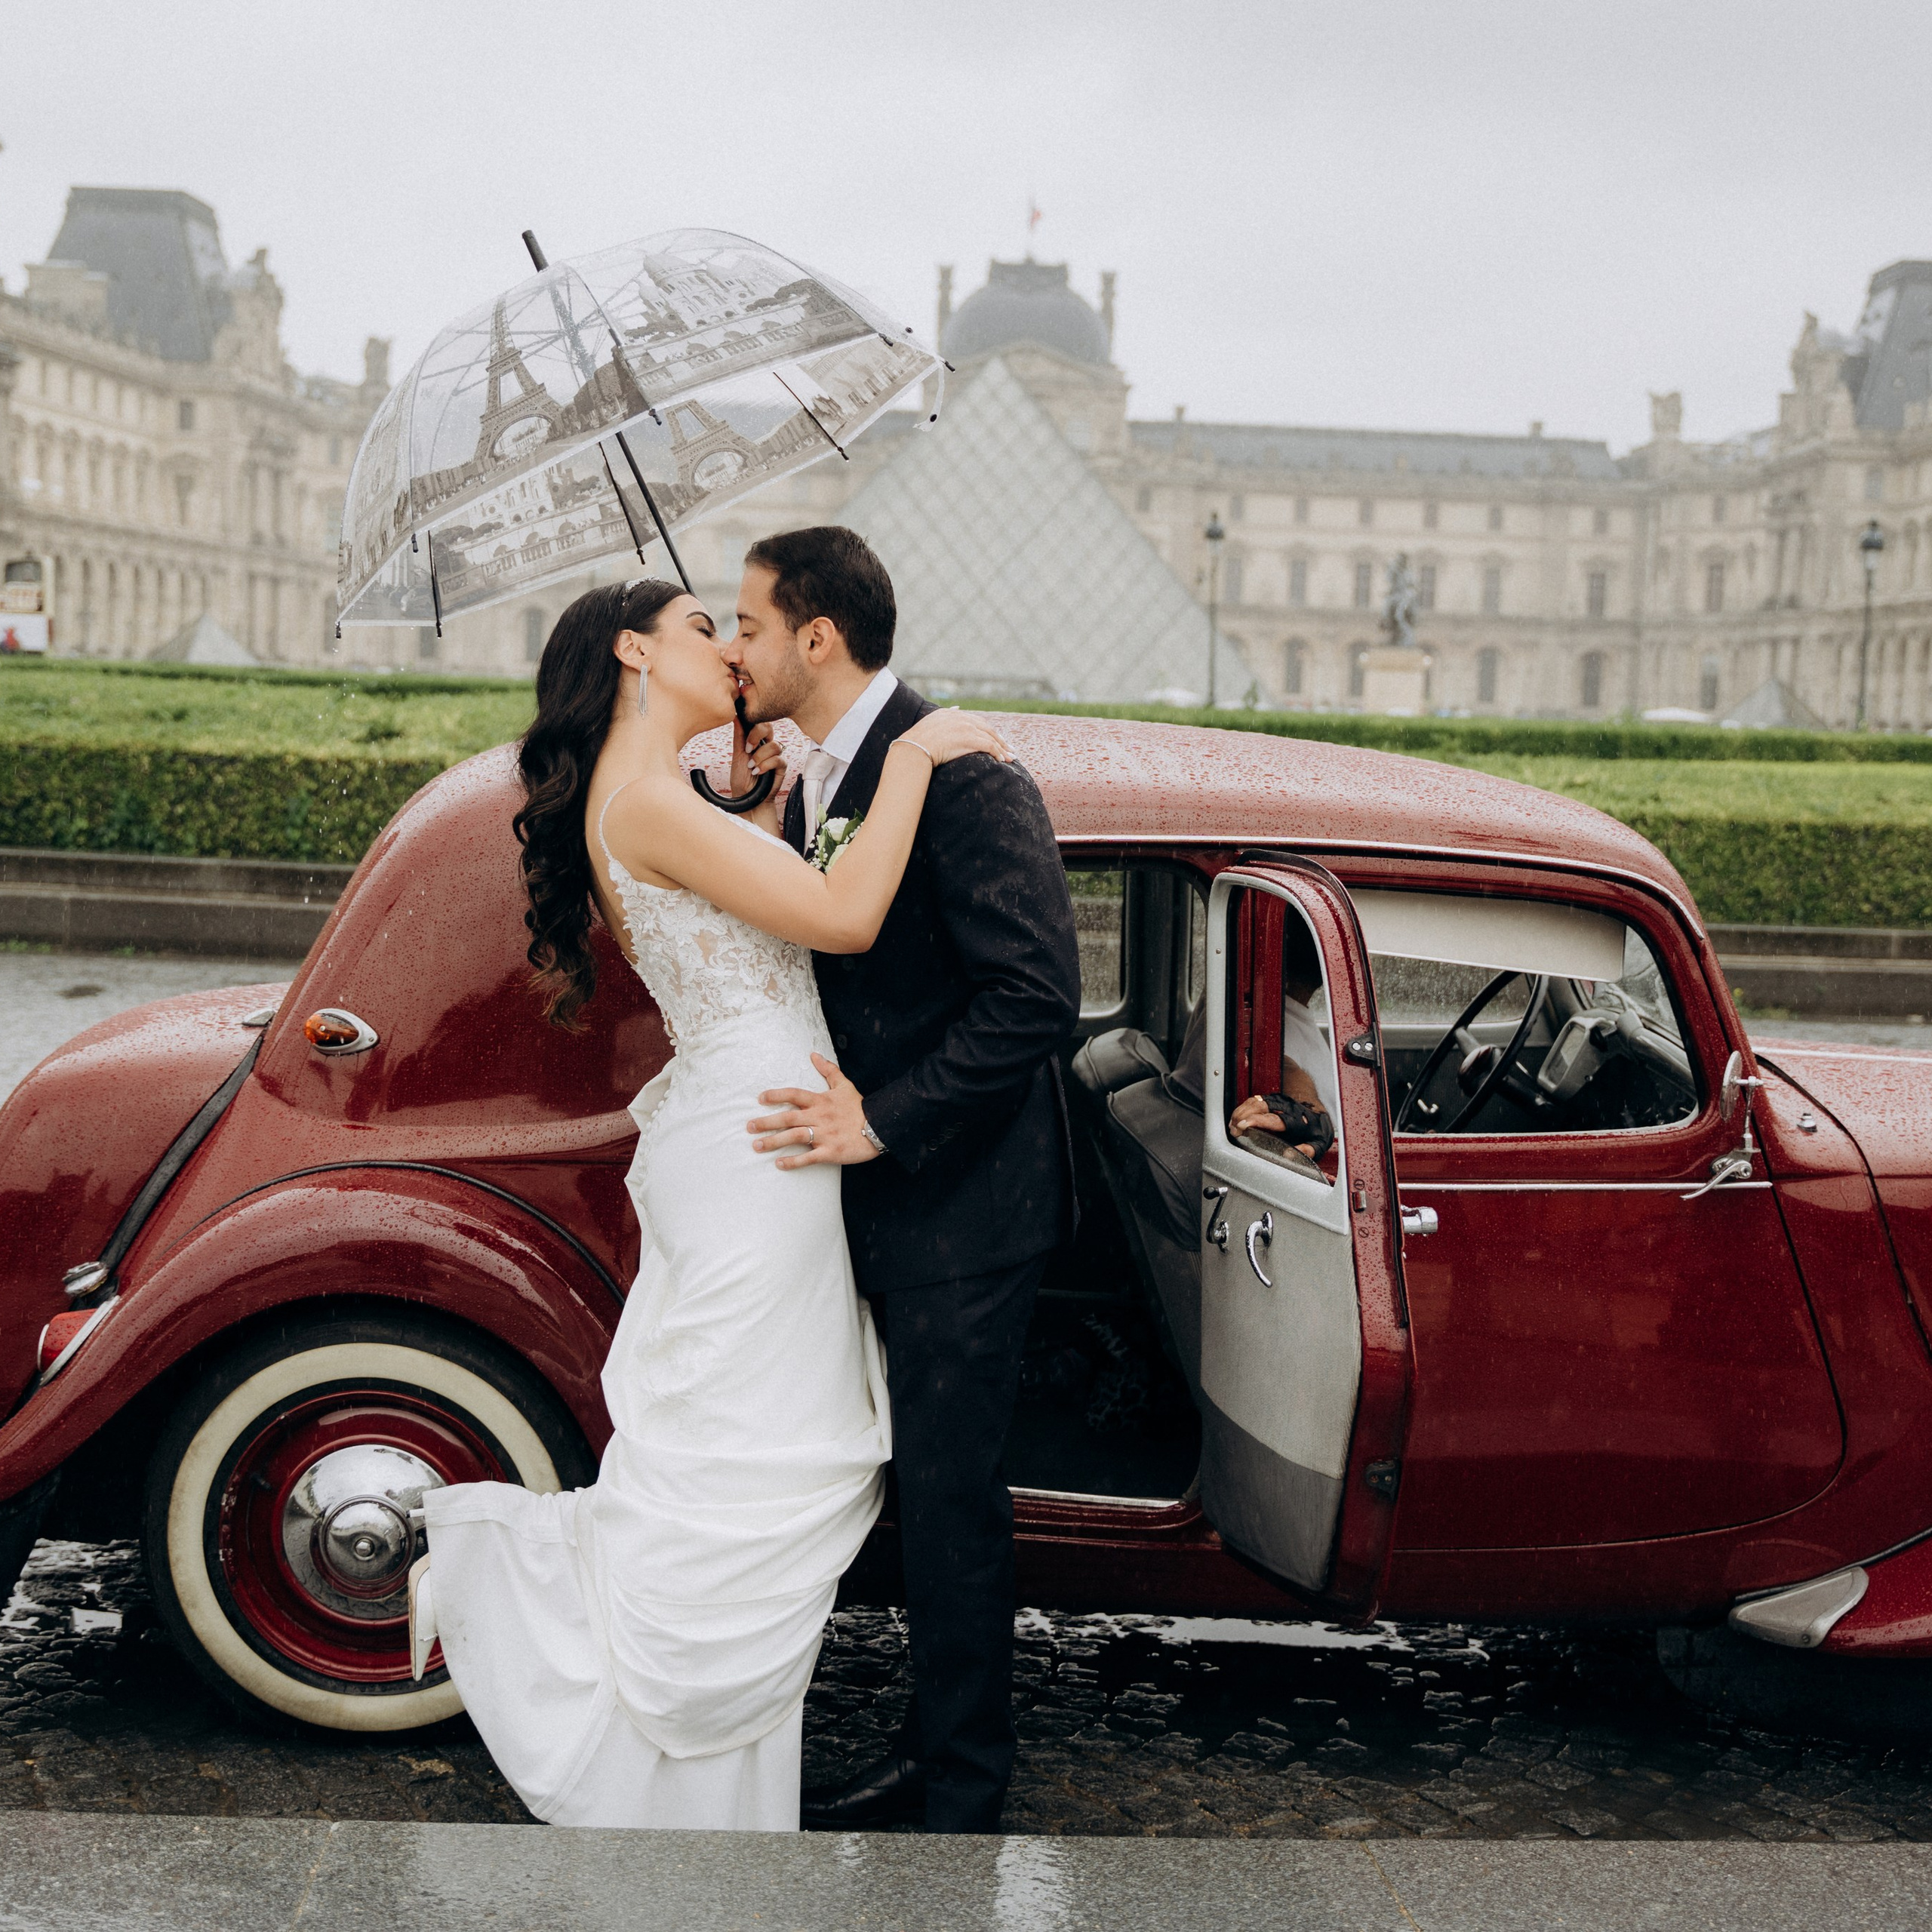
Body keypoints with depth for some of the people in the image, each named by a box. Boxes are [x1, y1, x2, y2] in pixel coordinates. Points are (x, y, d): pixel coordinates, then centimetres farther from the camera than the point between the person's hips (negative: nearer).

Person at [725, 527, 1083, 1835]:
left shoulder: (959, 777, -19)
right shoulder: (814, 784, 10)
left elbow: (1037, 995, -24)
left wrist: (884, 1122, -22)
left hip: (963, 1202, -9)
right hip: (883, 1198, 9)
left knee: (950, 1490, 0)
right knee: (921, 1482, 17)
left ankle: (964, 1803, 14)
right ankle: (933, 1751, 32)